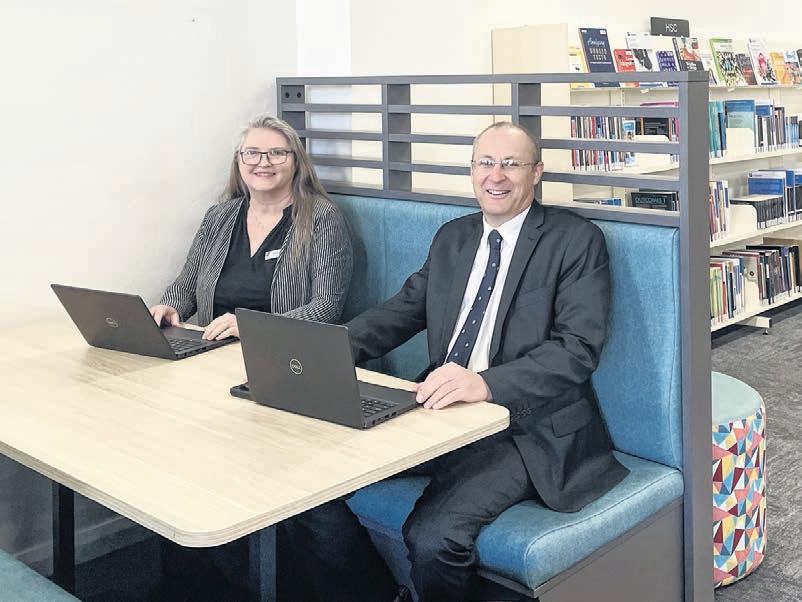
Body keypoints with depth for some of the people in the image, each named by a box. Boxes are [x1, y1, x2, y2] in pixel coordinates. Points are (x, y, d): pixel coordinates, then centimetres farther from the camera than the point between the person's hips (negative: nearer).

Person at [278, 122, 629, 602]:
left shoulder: (577, 241, -3)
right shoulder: (452, 238, 17)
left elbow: (578, 348, -14)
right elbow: (402, 311, 15)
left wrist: (486, 383, -30)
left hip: (524, 426, -6)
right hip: (439, 412, 6)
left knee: (433, 537, -30)